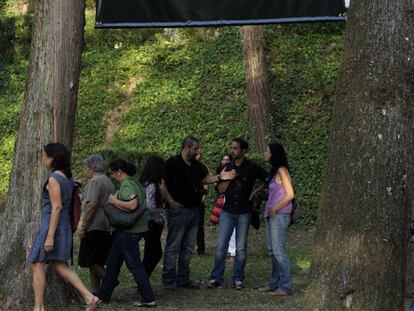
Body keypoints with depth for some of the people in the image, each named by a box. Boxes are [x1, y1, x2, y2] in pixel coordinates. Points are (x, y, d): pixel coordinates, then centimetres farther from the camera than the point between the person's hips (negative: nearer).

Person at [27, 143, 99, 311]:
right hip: (65, 226, 9)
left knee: (37, 265, 2)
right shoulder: (69, 178, 10)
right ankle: (88, 296, 4)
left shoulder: (54, 179, -15)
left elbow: (56, 207, -20)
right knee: (59, 265, 14)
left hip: (51, 225, -9)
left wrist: (50, 236, -22)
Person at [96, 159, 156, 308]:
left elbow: (132, 205, -30)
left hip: (128, 232, -10)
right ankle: (103, 295, 24)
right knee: (113, 263, 17)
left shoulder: (126, 185, -17)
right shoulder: (133, 182, 13)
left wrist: (114, 201, -18)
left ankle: (149, 299, 0)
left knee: (134, 264, -4)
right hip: (135, 228, 10)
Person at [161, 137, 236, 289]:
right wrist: (171, 202, -19)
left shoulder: (196, 165, 14)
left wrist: (219, 177, 5)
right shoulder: (172, 163, -10)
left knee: (188, 247, 12)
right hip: (178, 210, -8)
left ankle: (183, 278, 20)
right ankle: (168, 279, 0)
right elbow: (162, 184, -13)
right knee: (173, 246, -5)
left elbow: (205, 179, 22)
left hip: (194, 210, 8)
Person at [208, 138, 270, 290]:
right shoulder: (227, 167, 6)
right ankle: (216, 278, 0)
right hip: (227, 212, 2)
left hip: (244, 213, -2)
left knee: (241, 248, 3)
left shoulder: (251, 168, -4)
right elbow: (220, 189, 4)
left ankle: (238, 279, 11)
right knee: (221, 246, -4)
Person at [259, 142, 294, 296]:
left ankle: (285, 287, -4)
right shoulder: (275, 171, 15)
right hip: (272, 216, 9)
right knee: (273, 251, 12)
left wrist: (274, 209, -12)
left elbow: (290, 194, -17)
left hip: (279, 215, -9)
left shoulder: (281, 170, -11)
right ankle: (274, 283, 19)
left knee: (278, 251, -8)